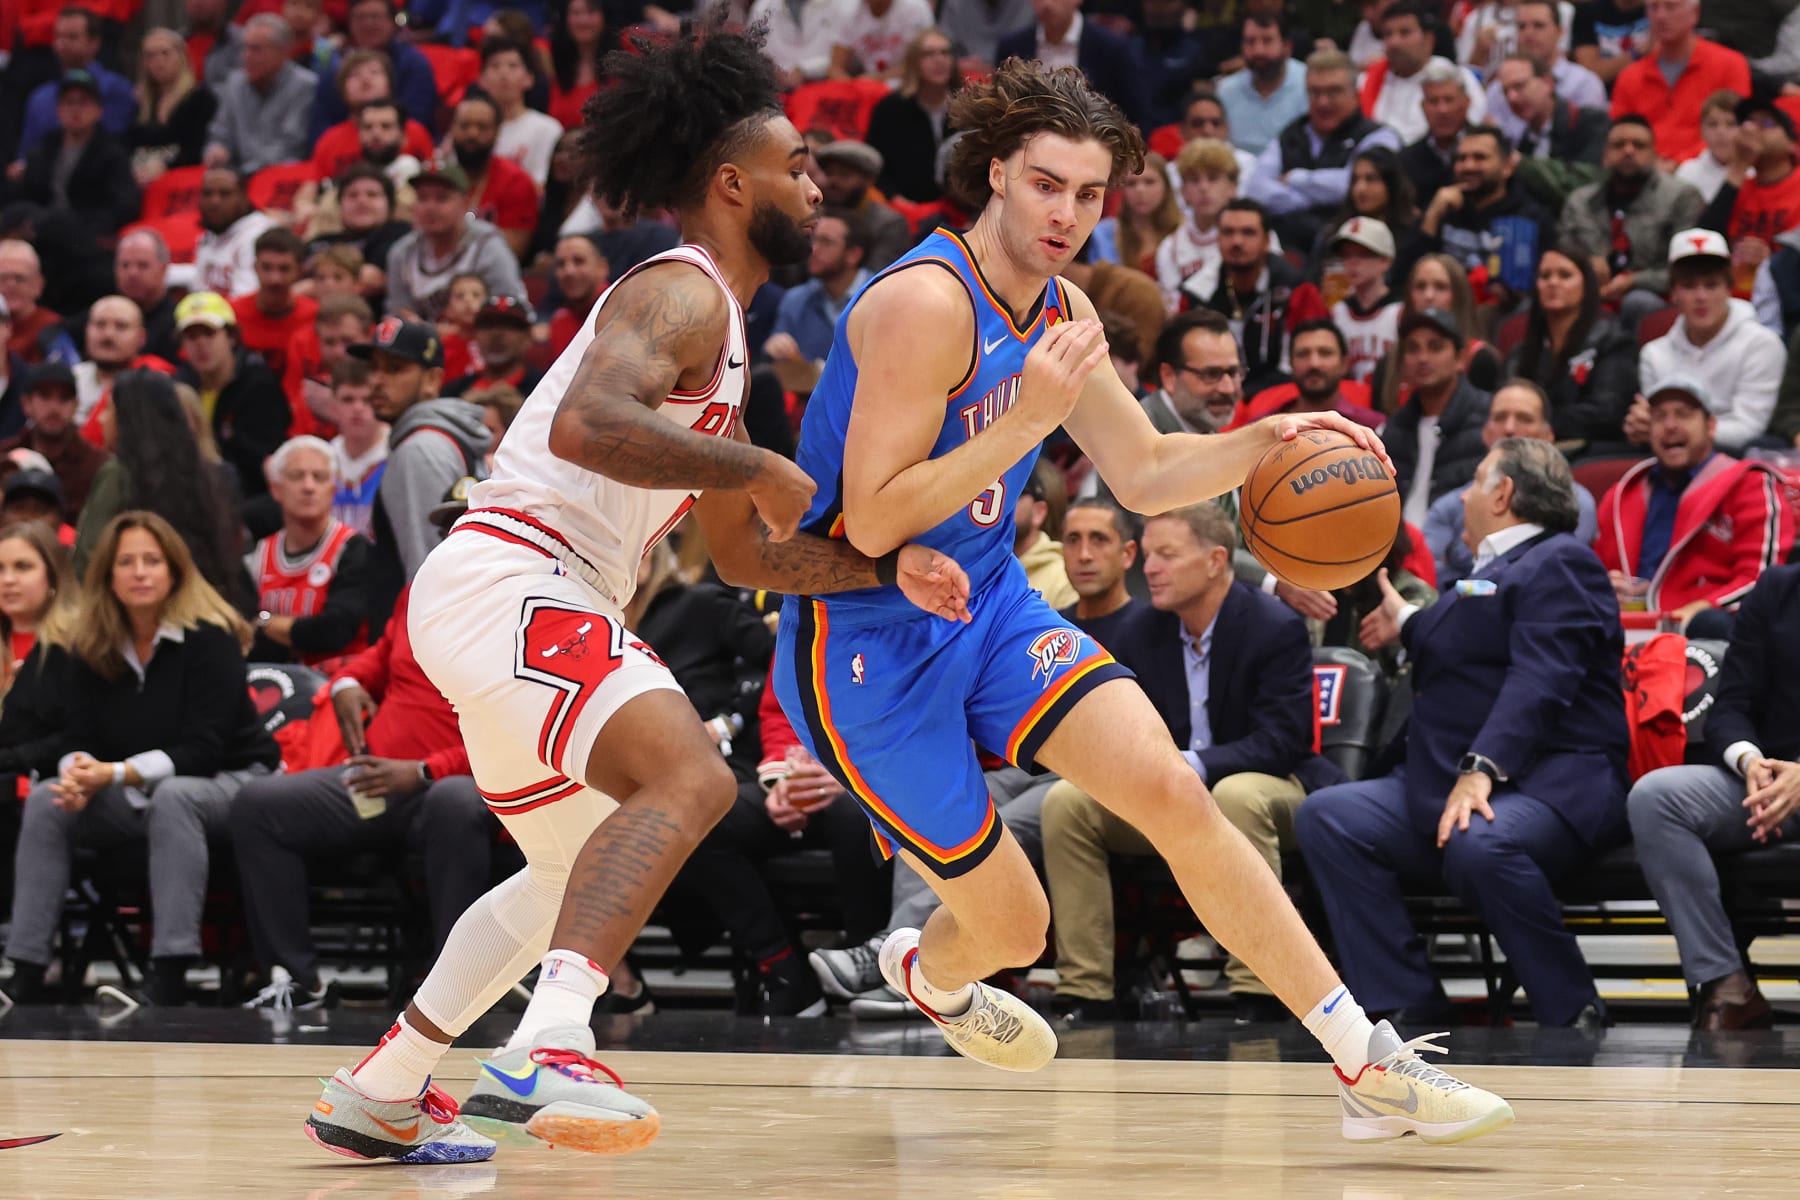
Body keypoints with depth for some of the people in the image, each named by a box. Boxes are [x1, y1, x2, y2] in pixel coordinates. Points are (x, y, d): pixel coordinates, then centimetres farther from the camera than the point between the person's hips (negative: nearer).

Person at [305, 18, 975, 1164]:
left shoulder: (718, 327, 24)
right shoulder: (681, 293, -9)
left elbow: (745, 553, 28)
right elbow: (585, 425, -29)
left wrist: (888, 568, 14)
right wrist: (758, 467, -18)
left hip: (539, 606, 11)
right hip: (507, 583, -11)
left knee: (580, 870, 24)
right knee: (690, 778, -29)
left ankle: (377, 1092, 29)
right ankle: (545, 1056, -43)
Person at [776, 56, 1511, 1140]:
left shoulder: (1060, 313, 4)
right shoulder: (927, 303, -23)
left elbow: (1146, 476, 15)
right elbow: (873, 522, -26)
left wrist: (1267, 441, -3)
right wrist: (1027, 420, -31)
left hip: (990, 604, 7)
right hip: (867, 645, -7)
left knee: (1174, 792, -12)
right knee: (1011, 928, 1)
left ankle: (1369, 1064, -9)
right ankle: (926, 972, 40)